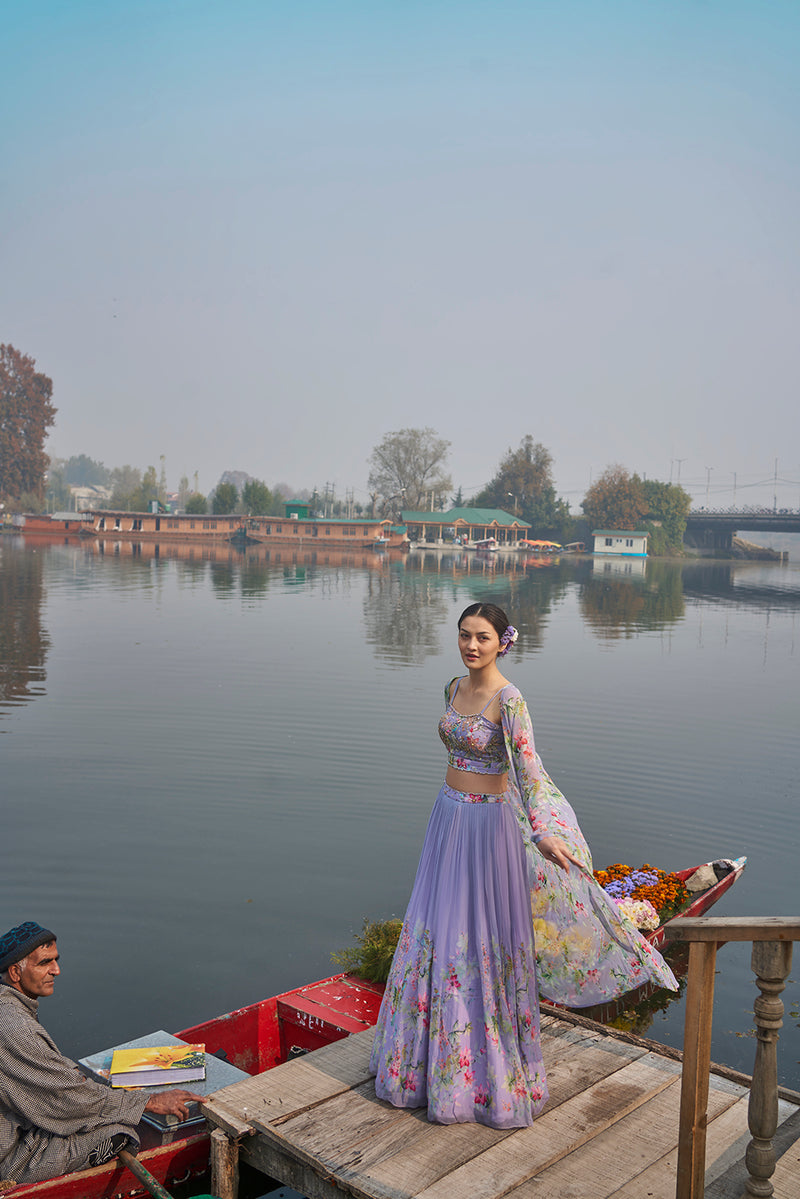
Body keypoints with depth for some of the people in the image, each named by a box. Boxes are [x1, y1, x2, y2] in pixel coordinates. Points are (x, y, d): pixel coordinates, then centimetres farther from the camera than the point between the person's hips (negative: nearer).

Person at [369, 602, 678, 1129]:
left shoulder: (508, 700, -18)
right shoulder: (454, 689, 5)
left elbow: (528, 767, -29)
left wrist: (542, 832, -40)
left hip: (489, 821, -7)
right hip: (448, 816, 7)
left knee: (486, 935, 3)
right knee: (438, 929, 14)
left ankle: (495, 1069, 22)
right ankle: (439, 1055, 33)